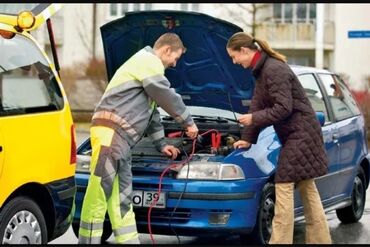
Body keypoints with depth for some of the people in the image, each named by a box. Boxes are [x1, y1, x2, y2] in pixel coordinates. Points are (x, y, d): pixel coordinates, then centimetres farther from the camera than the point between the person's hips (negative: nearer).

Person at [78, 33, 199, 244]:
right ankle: (89, 241, -12)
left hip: (120, 138, 11)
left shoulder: (146, 65, 31)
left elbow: (152, 112, 37)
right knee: (99, 195, -12)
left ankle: (129, 241, 10)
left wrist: (161, 143, 39)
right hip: (110, 133, -11)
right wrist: (188, 121, 7)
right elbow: (167, 96, -5)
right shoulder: (148, 61, -2)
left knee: (122, 199, 9)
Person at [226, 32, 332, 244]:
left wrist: (253, 119, -15)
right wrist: (248, 138, 19)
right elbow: (257, 106, 18)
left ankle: (280, 240, -7)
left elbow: (283, 109, -23)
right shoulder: (262, 70, 12)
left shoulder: (274, 70, -19)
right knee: (306, 187, 12)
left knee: (284, 186, -9)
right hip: (298, 134, 10)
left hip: (300, 134, -10)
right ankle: (320, 240, 18)